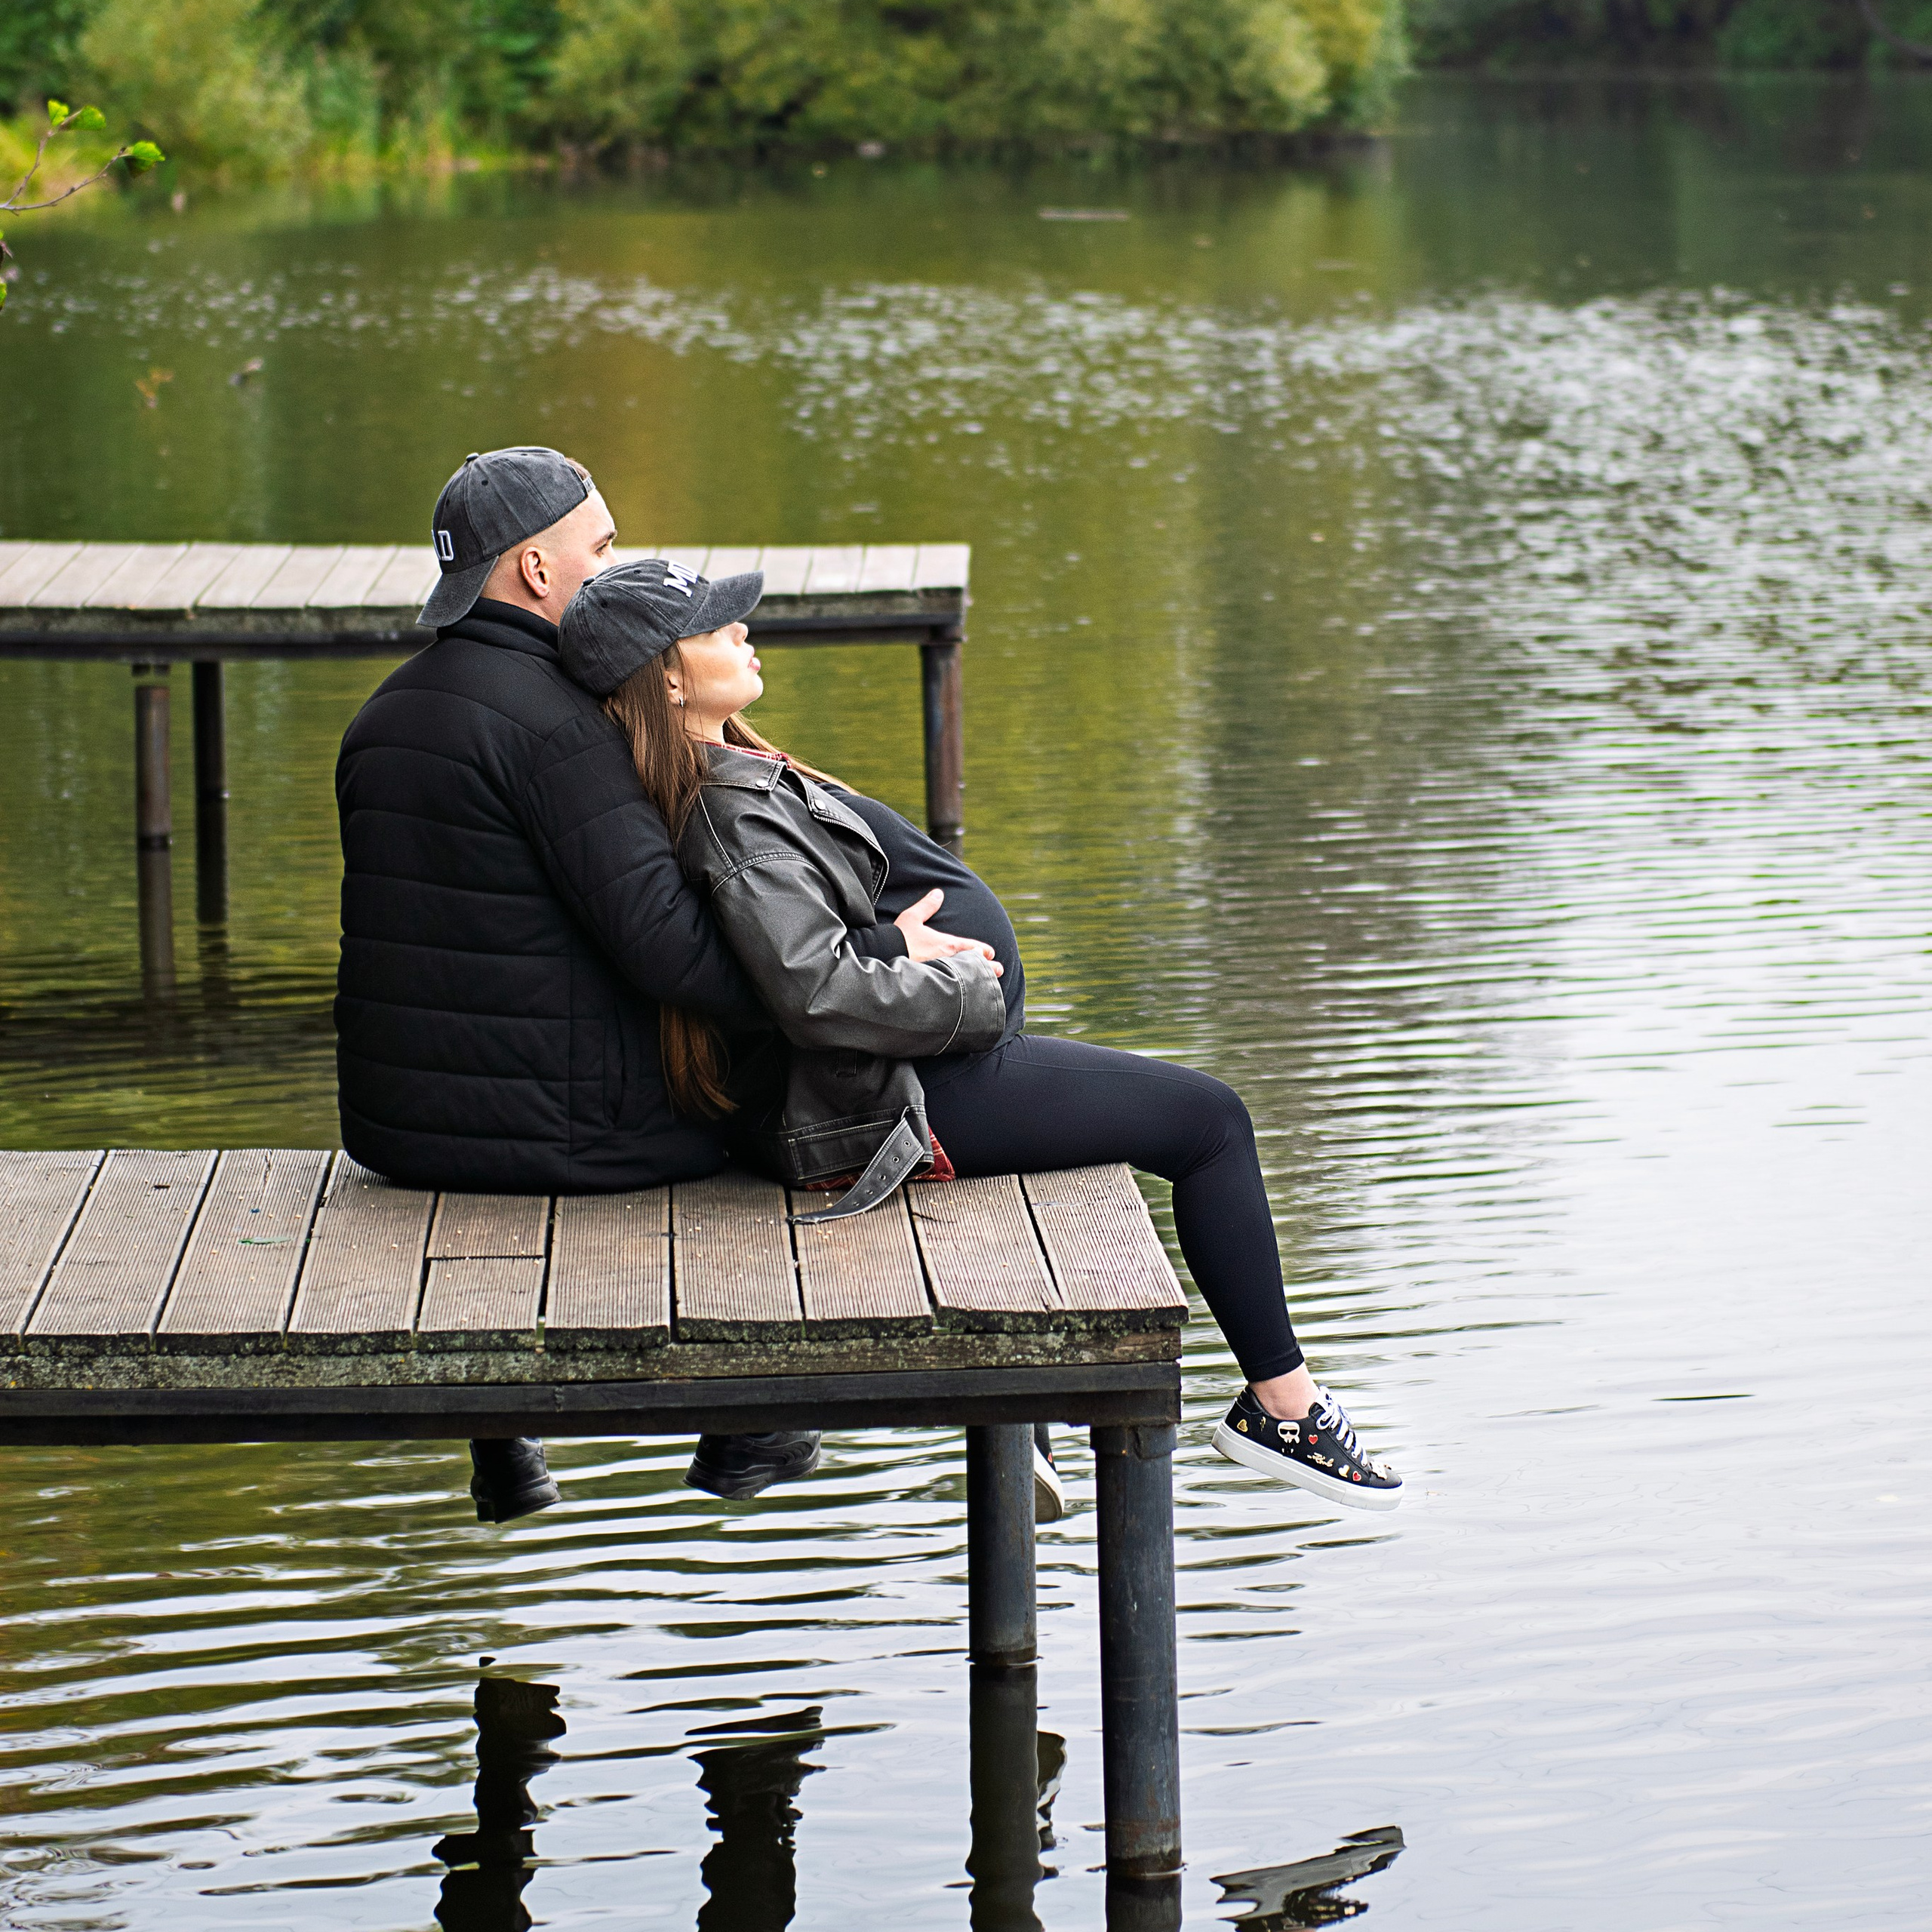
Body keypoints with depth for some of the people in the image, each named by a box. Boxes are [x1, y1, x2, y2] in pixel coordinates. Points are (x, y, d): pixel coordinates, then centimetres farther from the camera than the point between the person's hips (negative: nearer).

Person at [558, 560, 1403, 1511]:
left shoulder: (684, 785, 3)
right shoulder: (733, 817, -26)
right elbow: (817, 995, -33)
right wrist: (962, 997, -19)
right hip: (875, 1110, -11)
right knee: (1211, 1121, -1)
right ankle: (1282, 1398, 11)